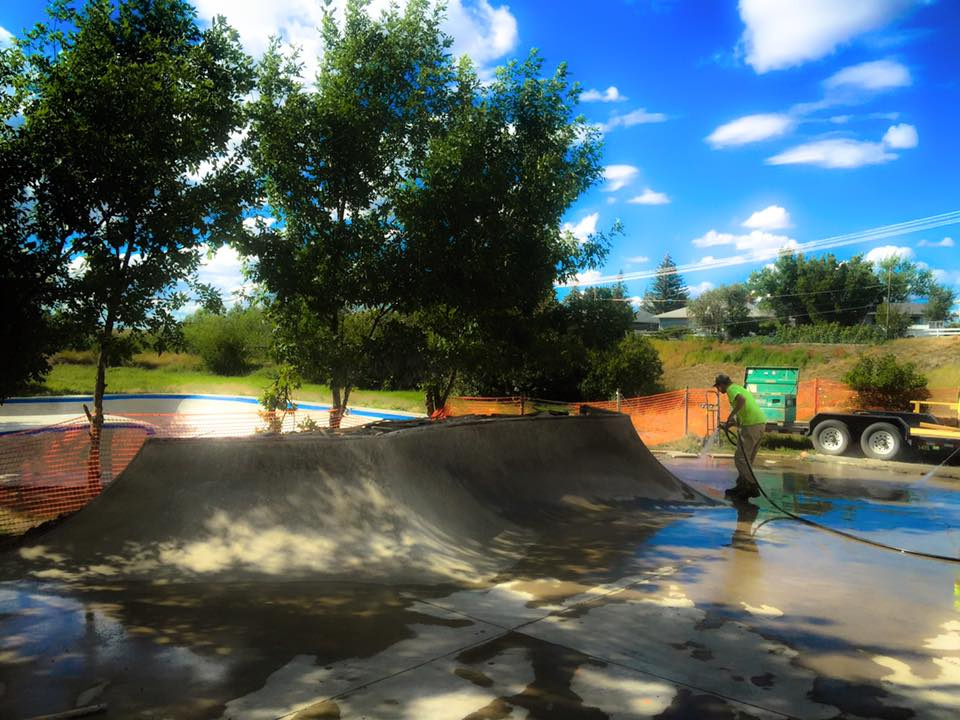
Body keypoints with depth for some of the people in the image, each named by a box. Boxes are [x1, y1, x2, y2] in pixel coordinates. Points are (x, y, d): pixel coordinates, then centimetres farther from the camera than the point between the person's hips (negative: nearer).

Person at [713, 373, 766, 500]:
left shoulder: (732, 389, -2)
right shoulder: (740, 388, 27)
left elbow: (741, 400, -25)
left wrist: (731, 415, -20)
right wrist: (728, 424, 32)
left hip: (751, 425, -10)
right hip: (760, 423, 10)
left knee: (741, 457, -5)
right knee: (747, 458, 16)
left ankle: (752, 487, -8)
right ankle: (742, 486, 22)